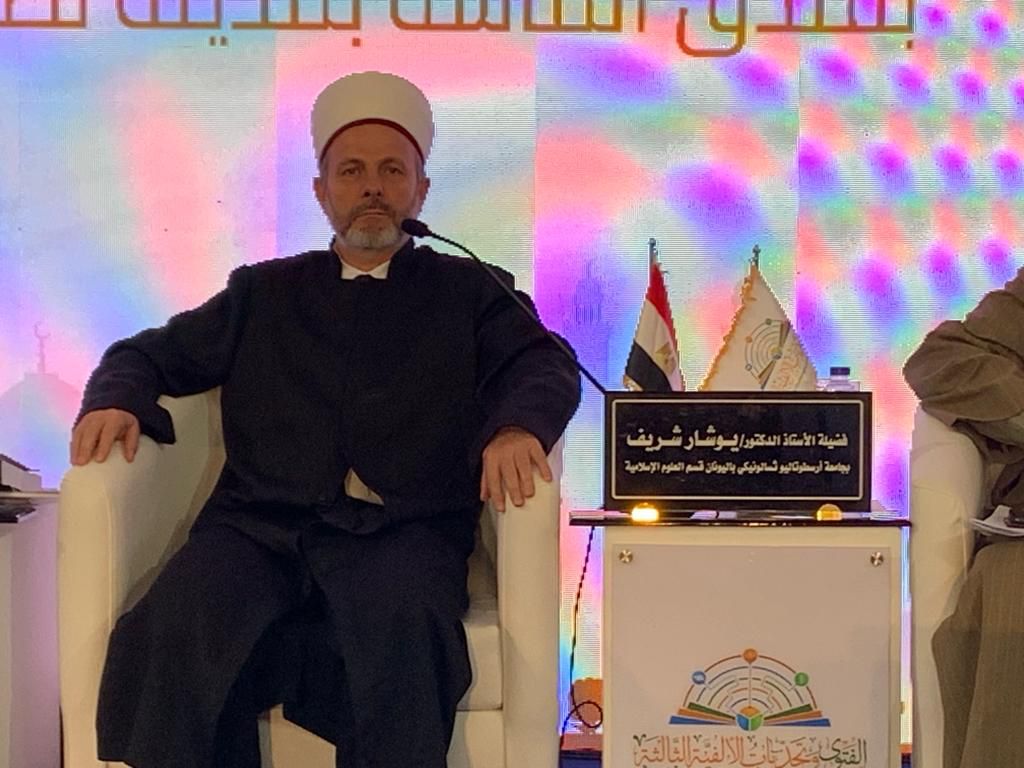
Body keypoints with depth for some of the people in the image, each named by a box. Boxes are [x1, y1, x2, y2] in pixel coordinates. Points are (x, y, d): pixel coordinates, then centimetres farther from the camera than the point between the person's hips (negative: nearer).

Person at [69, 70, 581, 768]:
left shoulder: (468, 292, 22)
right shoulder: (263, 293, 28)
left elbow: (545, 364, 8)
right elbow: (152, 353, 27)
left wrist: (517, 427, -16)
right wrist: (116, 399, 2)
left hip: (401, 533, -1)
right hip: (259, 527, 2)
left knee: (405, 632, -36)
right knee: (177, 631, -31)